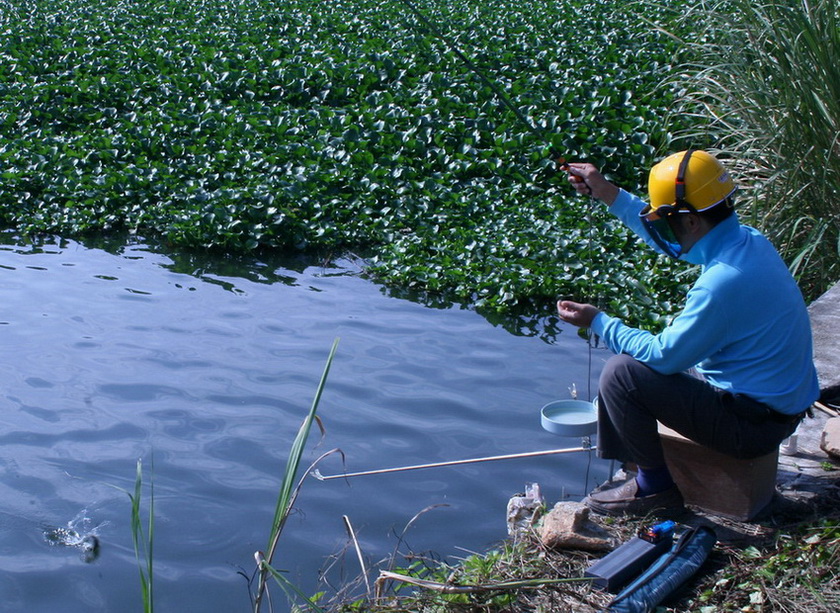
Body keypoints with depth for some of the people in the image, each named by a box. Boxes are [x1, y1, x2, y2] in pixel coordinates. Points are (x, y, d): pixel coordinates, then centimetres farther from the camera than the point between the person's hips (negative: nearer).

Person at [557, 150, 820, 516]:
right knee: (638, 358, 17)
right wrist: (609, 195, 15)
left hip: (754, 424, -10)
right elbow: (673, 241, 18)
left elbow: (664, 355, -22)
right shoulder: (747, 240, -1)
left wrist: (598, 322, -9)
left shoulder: (724, 281, -30)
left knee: (622, 372, -14)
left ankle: (655, 488, 3)